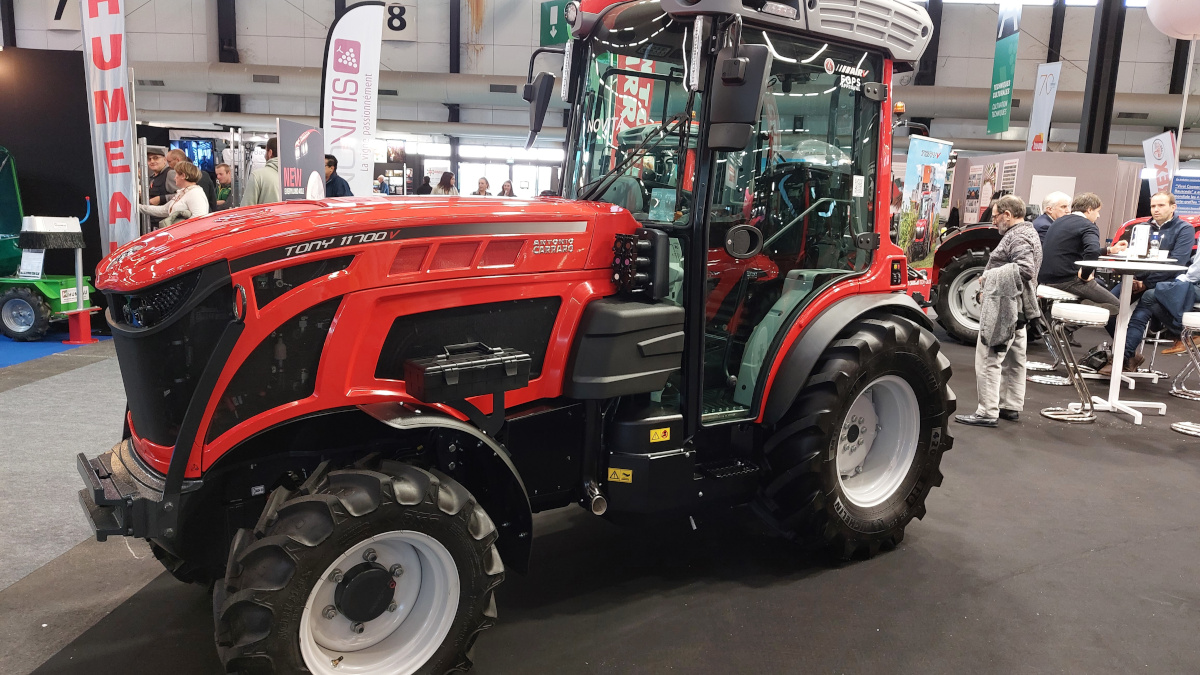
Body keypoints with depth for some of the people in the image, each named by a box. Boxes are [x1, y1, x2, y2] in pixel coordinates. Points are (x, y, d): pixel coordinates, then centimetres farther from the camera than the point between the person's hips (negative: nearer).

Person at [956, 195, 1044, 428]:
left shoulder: (1019, 237, -15)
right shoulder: (1027, 232, 18)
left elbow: (1025, 269, -27)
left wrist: (990, 275, -18)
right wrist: (992, 275, 10)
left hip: (1003, 308, -11)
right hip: (1015, 309, 11)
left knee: (989, 359, -9)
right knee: (1014, 359, 16)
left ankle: (987, 413, -8)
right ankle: (1011, 407, 25)